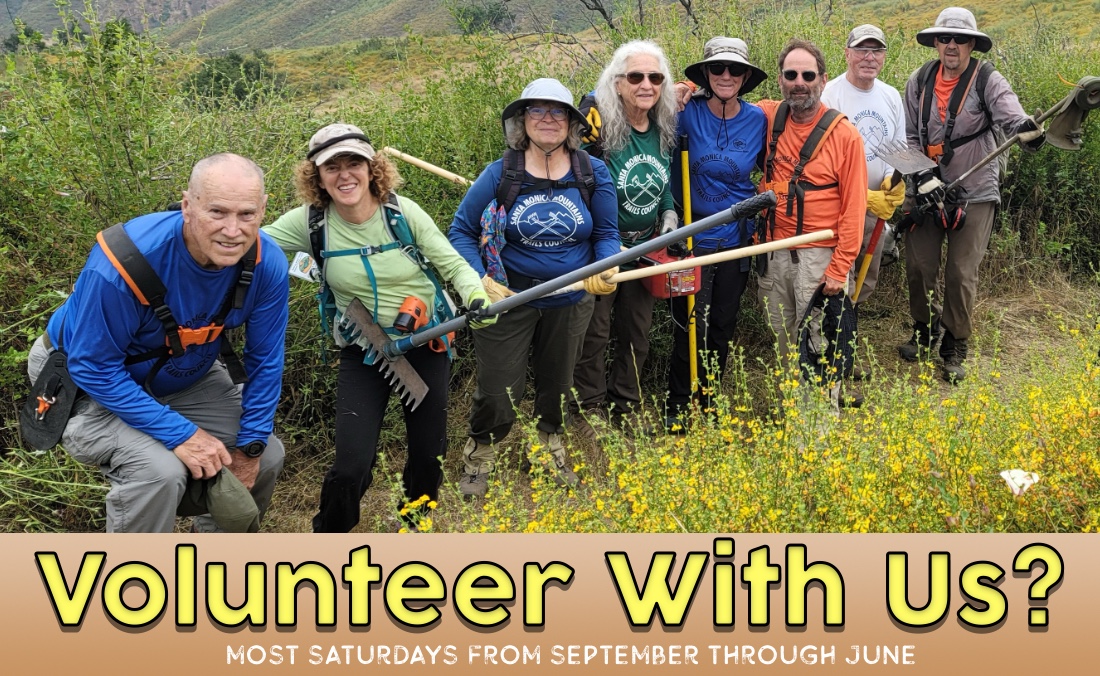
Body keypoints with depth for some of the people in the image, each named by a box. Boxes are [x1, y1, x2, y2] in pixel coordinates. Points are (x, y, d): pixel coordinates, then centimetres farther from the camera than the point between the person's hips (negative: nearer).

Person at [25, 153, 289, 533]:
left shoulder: (266, 263, -23)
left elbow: (264, 361, -9)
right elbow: (95, 369, -28)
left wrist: (250, 447, -8)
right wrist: (180, 434, -31)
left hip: (184, 379, 6)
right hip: (92, 384, -5)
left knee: (267, 456, 0)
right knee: (159, 470, -30)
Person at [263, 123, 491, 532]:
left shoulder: (402, 212, -14)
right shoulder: (311, 222, -12)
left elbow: (452, 264, -8)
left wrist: (476, 294, -27)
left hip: (427, 345, 1)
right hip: (363, 354, 0)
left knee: (428, 453, 12)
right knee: (351, 466, -11)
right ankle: (328, 533, 20)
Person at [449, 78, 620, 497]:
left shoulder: (594, 174, -7)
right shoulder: (500, 174, -12)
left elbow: (607, 234, 2)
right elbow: (461, 231, -6)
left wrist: (607, 268, -20)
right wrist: (479, 281, -20)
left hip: (570, 302, 3)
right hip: (508, 299, -2)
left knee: (557, 383, 23)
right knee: (498, 393, 2)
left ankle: (549, 446, 50)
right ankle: (479, 455, 31)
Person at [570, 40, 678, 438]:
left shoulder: (665, 129, -3)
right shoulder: (597, 123, -21)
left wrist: (669, 215, -2)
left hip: (644, 248, 6)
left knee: (637, 331, 18)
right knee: (595, 333, 7)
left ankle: (627, 407, 35)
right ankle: (589, 410, 25)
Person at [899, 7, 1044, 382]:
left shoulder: (988, 81, -9)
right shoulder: (919, 81, 1)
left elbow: (1011, 113, -26)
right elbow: (909, 136, 7)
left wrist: (1027, 129, -49)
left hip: (974, 193, -3)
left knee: (961, 274, 0)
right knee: (919, 265, 7)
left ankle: (955, 348, 17)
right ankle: (925, 331, 32)